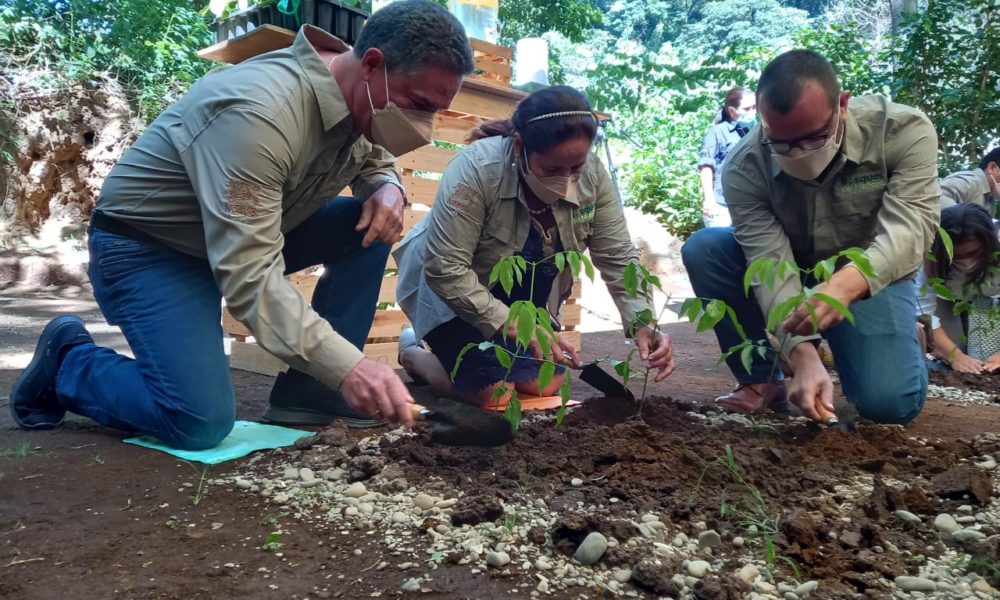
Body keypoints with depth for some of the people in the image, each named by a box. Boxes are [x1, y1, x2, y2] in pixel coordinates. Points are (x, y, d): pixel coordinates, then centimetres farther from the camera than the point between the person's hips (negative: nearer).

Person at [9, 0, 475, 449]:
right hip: (147, 245, -8)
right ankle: (67, 359, 8)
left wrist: (388, 188, -13)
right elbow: (248, 277, -38)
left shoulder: (366, 101, -8)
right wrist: (347, 366, -47)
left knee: (372, 225, -10)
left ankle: (307, 390, -4)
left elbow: (375, 162, 13)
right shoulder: (260, 112, -34)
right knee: (201, 422, -22)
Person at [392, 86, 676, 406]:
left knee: (545, 386, -2)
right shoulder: (477, 169, -32)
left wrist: (642, 324, -31)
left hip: (524, 294, 5)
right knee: (493, 393, -15)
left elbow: (618, 259, -15)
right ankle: (412, 352, 13)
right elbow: (446, 269, -34)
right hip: (450, 289, -5)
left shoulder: (593, 174, -19)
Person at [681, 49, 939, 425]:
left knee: (889, 403, -23)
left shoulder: (904, 131, -24)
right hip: (789, 275, 2)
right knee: (703, 250, -24)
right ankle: (761, 379, -10)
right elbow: (772, 265, -30)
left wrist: (849, 283, -57)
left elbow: (912, 225, -35)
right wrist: (802, 354, -44)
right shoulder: (743, 168, -24)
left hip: (873, 280, -1)